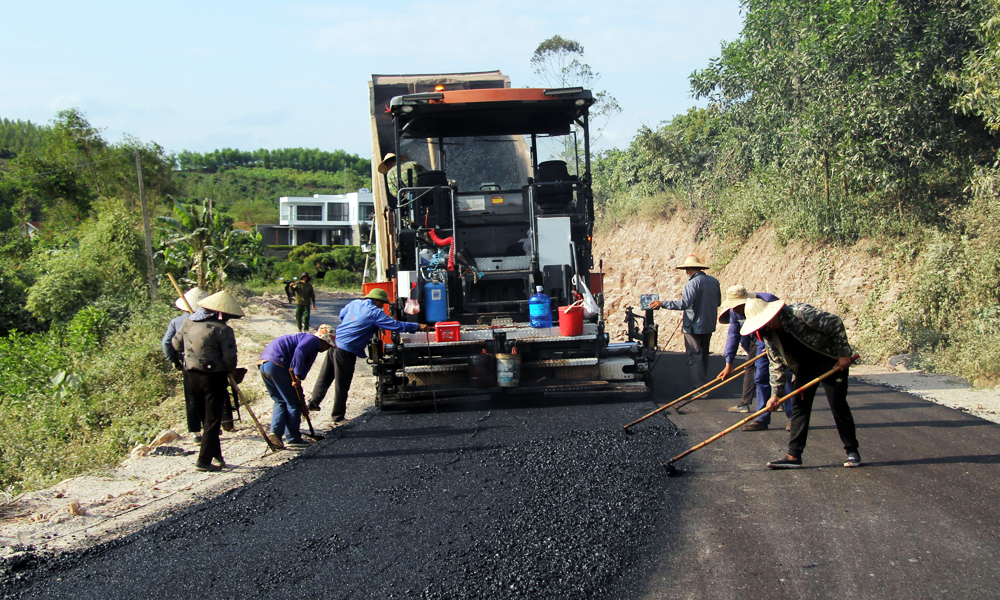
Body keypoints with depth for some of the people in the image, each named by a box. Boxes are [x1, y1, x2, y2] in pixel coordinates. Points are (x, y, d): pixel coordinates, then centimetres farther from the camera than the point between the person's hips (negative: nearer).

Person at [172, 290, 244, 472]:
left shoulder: (188, 322, 3)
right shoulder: (223, 330, -16)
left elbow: (176, 344, 15)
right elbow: (230, 358, -18)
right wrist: (231, 371, 2)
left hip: (192, 376, 6)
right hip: (214, 377, -6)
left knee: (206, 417, 20)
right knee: (212, 420, 3)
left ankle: (217, 456, 26)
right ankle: (204, 461, 2)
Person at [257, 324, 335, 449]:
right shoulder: (313, 340, 4)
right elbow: (300, 351, -19)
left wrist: (301, 405, 34)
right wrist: (297, 376, -24)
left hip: (263, 364, 10)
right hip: (277, 364, -10)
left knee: (280, 402, 20)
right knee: (293, 403, 3)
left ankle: (275, 432, 3)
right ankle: (293, 439, 9)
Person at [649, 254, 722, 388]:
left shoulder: (693, 283, -18)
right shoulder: (714, 281, 6)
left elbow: (684, 304, -26)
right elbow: (718, 302, 16)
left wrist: (662, 304, -21)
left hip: (694, 326, -8)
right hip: (709, 325, 8)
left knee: (694, 357, -3)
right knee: (704, 356, 19)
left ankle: (700, 388, -5)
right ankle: (704, 383, 26)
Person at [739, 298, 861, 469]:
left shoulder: (800, 313, -28)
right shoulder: (768, 335, -7)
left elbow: (835, 323, -23)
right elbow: (776, 364, 0)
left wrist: (844, 354, -20)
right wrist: (775, 393, -8)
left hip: (831, 360, -6)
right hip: (804, 367, 6)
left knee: (838, 406, -5)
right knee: (799, 407, 0)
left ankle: (852, 451, 9)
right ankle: (793, 456, 2)